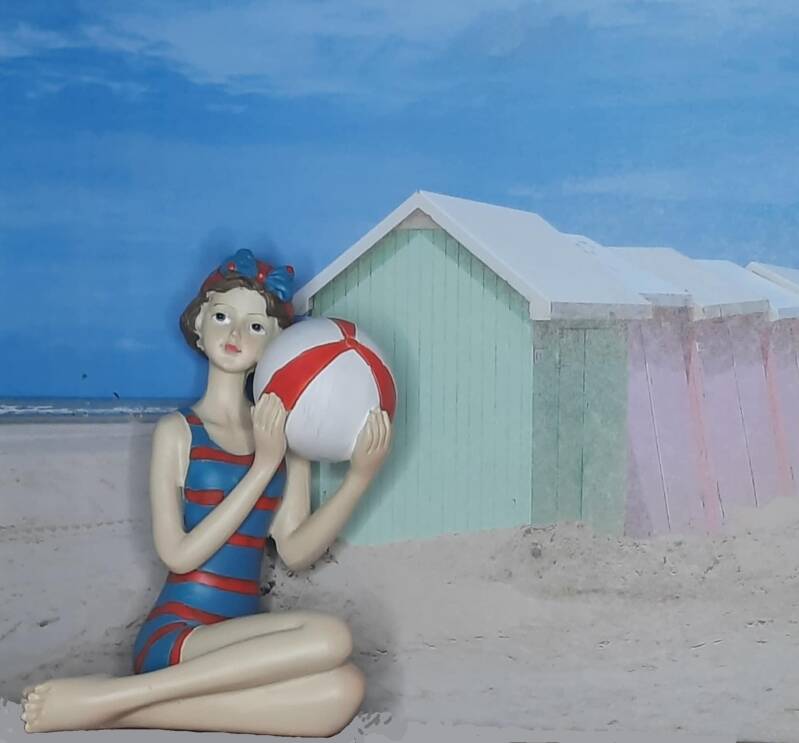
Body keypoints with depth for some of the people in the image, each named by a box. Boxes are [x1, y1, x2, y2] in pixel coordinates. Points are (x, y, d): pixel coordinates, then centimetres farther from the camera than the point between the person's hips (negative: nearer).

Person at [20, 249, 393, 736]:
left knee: (343, 690, -26)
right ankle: (108, 697, -20)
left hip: (241, 644, 5)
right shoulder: (178, 431, -2)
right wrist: (264, 465, -15)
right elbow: (179, 553, -12)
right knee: (328, 638, -30)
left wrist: (361, 476, -10)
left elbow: (296, 551, 2)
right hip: (174, 638, -5)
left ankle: (123, 711, -19)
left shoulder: (283, 435, 9)